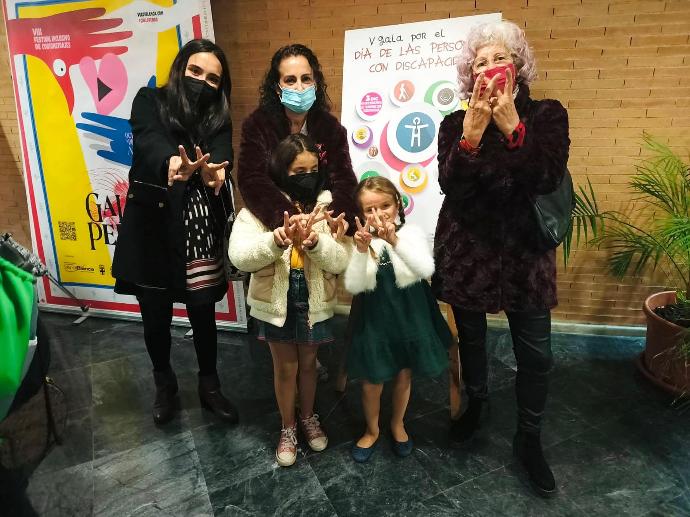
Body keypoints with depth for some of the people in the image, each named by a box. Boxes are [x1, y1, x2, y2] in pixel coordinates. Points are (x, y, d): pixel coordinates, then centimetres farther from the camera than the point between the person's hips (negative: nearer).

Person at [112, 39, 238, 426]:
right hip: (152, 228, -1)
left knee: (203, 311, 7)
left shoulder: (218, 117, 5)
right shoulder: (150, 101, -1)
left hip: (201, 232, 1)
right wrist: (171, 164, -46)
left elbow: (223, 154, -17)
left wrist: (214, 170, -42)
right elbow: (148, 141, -22)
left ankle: (210, 386, 31)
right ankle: (165, 386, 36)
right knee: (156, 316, 10)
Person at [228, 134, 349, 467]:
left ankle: (308, 417, 46)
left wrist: (313, 241, -33)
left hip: (314, 302, 1)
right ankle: (288, 427, 39)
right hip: (276, 302, -1)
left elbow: (340, 261, -13)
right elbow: (239, 256, -21)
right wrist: (278, 240, -37)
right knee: (285, 368, 16)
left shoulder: (327, 206, -7)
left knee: (308, 364, 20)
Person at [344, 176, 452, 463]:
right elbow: (353, 287, -16)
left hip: (410, 318, 0)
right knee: (372, 382, 11)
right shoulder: (361, 241, -9)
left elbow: (426, 270, -28)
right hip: (375, 320, 0)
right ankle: (372, 430, 40)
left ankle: (397, 424, 46)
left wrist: (395, 241, -39)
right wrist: (362, 251, -31)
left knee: (403, 376, 19)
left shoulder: (412, 233, -11)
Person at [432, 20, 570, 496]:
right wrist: (472, 132, -27)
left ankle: (529, 440, 27)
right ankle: (475, 404, 45)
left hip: (524, 249, 0)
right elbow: (450, 185, -15)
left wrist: (513, 126, -25)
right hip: (466, 249, 1)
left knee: (536, 353, 4)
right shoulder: (456, 122, -1)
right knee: (471, 338, 17)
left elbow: (547, 179, -17)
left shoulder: (548, 114, -3)